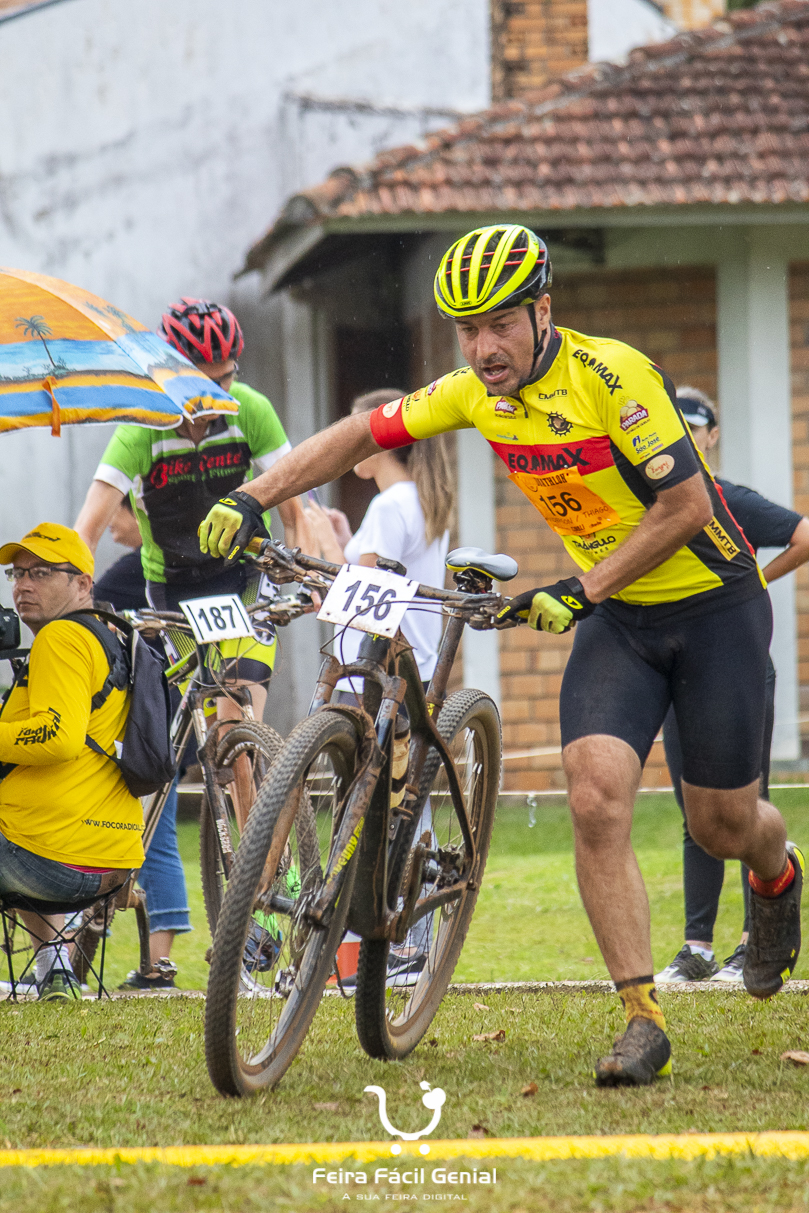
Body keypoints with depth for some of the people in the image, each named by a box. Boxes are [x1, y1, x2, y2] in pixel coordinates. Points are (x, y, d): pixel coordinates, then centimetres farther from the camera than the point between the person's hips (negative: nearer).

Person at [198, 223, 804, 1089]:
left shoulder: (612, 376, -24)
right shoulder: (477, 393, -5)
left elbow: (686, 505, -23)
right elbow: (361, 434, 3)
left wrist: (581, 589, -24)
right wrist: (252, 499, -8)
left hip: (714, 605, -5)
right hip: (616, 618, 5)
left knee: (721, 823, 4)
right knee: (595, 798, -17)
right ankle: (643, 1022, -13)